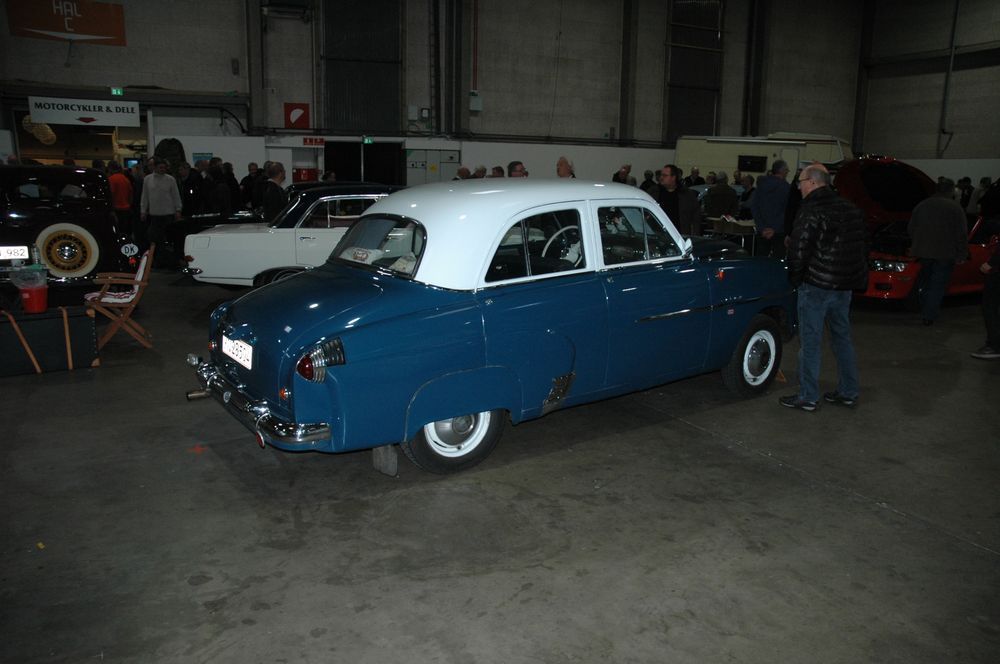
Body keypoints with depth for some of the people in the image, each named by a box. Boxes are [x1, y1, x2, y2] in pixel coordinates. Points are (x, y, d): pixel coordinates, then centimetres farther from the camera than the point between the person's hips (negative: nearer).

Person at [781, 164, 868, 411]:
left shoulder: (812, 211, -14)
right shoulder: (851, 210, 12)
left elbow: (799, 250, -17)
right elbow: (862, 248, 17)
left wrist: (795, 278, -2)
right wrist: (856, 278, 20)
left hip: (816, 286, -8)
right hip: (845, 285, 8)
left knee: (810, 341, -1)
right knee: (842, 337, 17)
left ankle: (807, 397, 5)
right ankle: (848, 392, 24)